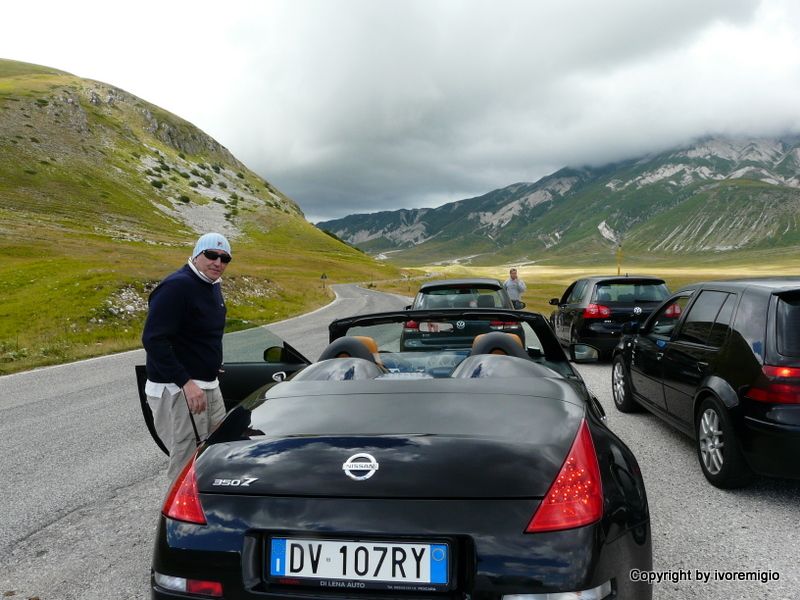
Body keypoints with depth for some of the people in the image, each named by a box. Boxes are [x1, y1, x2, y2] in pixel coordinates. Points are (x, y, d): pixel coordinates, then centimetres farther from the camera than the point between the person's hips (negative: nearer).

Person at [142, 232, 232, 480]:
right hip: (177, 390, -9)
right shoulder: (176, 286, -17)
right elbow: (153, 340, -24)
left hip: (209, 386, 10)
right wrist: (186, 383, -26)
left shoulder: (213, 285, 12)